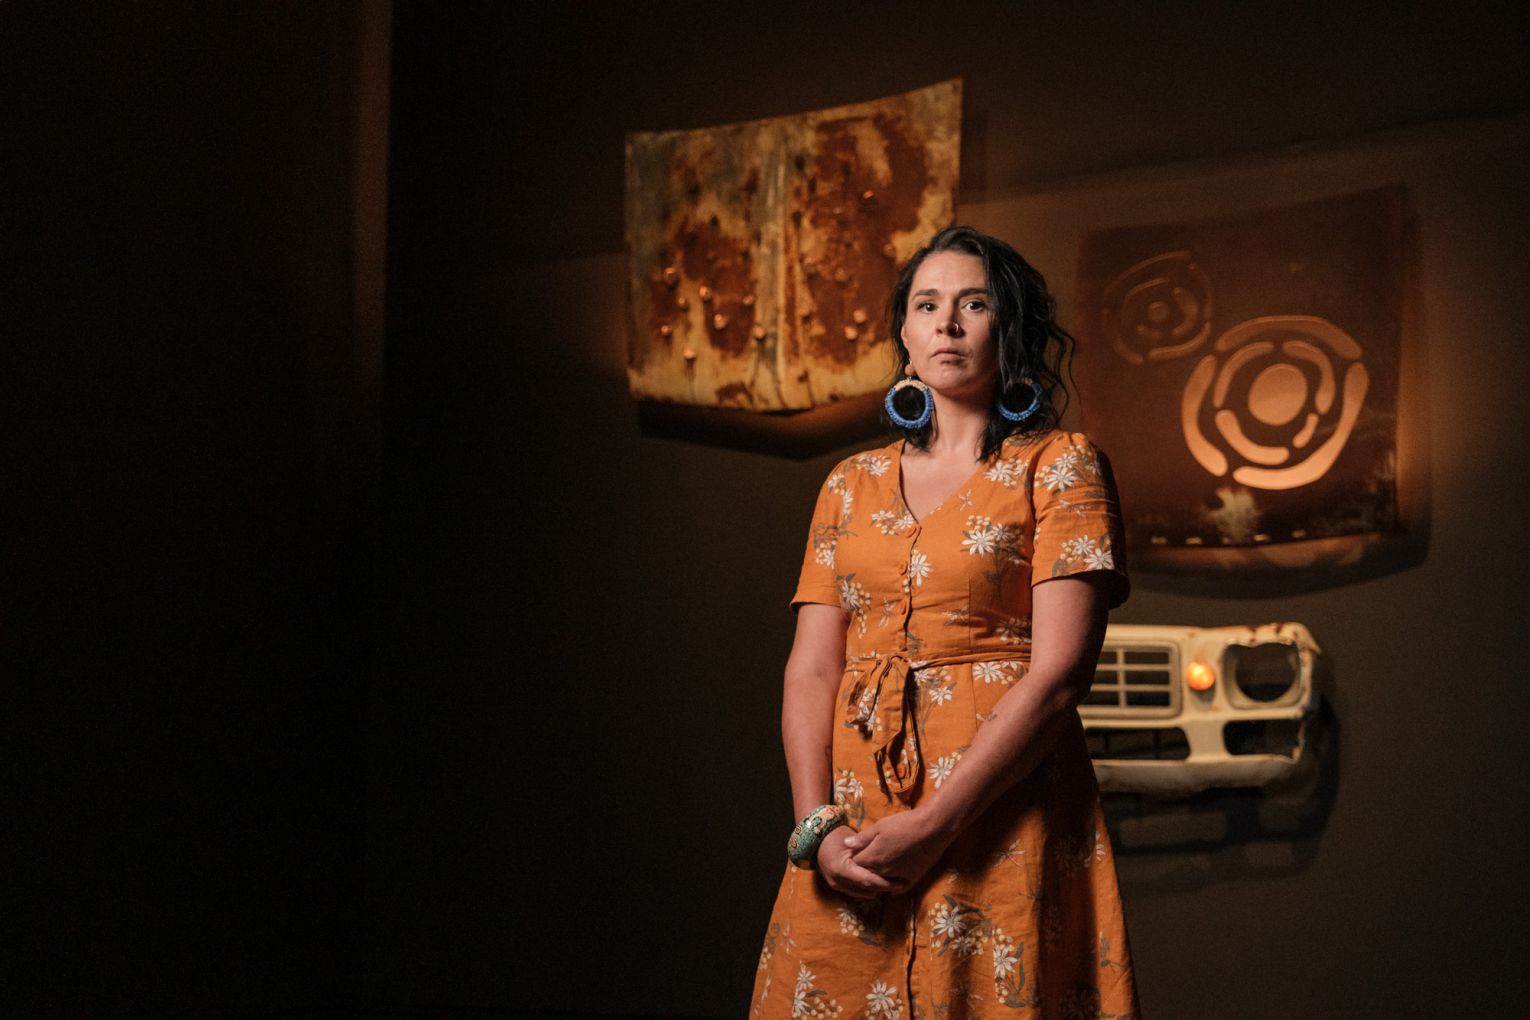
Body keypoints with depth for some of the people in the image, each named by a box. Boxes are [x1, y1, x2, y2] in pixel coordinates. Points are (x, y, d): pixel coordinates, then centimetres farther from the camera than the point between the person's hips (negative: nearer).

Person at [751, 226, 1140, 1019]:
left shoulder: (1059, 467, 0)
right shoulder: (853, 484, 14)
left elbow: (1060, 671, -10)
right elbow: (810, 669, 7)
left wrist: (934, 825, -16)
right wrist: (817, 826, -9)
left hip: (998, 821, -4)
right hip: (853, 835, 4)